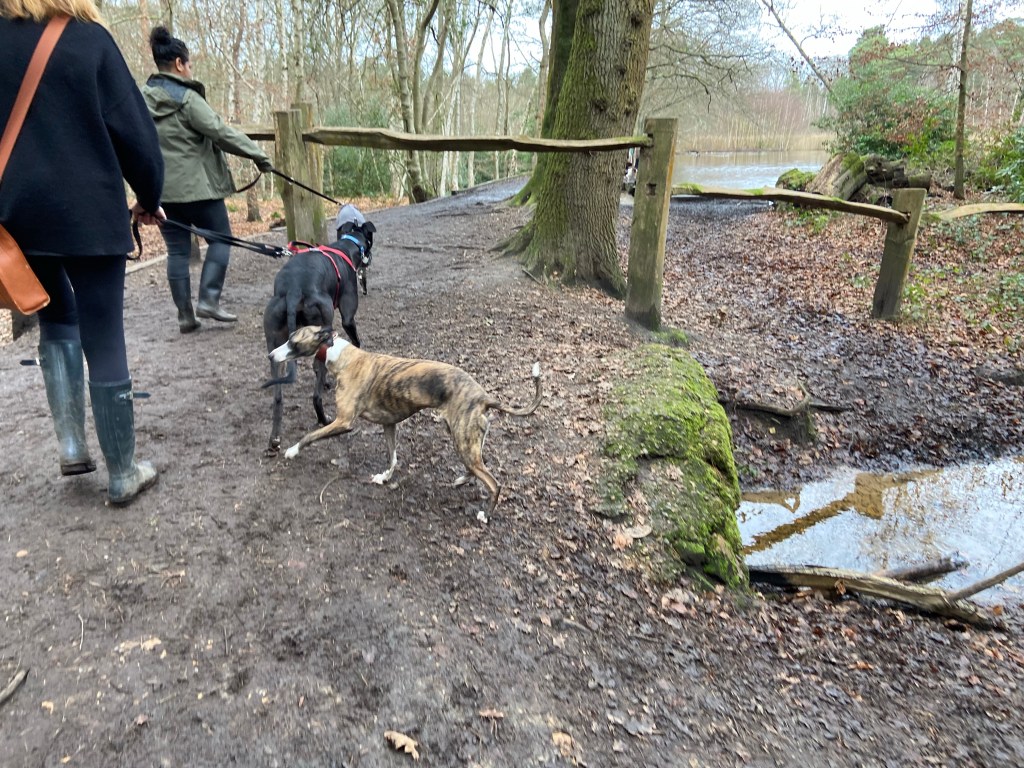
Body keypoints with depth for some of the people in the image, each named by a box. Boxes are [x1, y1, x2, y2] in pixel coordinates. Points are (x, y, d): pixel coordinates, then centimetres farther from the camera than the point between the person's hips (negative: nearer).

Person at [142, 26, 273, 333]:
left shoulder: (142, 98, 10)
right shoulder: (187, 98, -12)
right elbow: (221, 132, -14)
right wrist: (257, 154, -7)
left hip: (161, 189, 7)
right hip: (196, 185, -6)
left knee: (177, 250, 9)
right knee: (220, 239, 9)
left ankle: (184, 314, 10)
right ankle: (208, 299, -1)